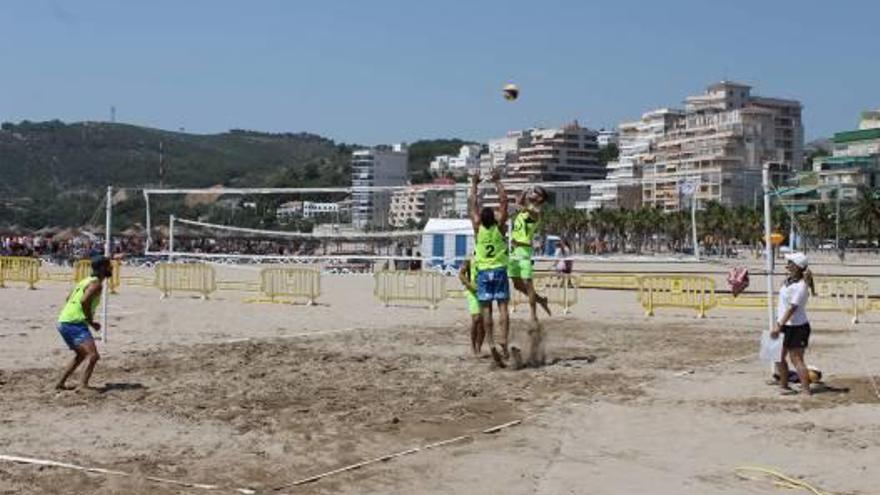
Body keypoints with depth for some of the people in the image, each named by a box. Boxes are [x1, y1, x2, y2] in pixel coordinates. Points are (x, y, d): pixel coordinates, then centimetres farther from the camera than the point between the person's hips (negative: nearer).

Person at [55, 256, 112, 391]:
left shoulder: (87, 280, 19)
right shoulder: (96, 284, -10)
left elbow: (69, 298, 26)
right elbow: (84, 301, -26)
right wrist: (91, 322, -15)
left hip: (64, 322, 10)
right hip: (74, 324, -10)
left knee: (82, 355, 27)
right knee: (93, 355, -19)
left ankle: (60, 383, 30)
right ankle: (83, 386, -30)